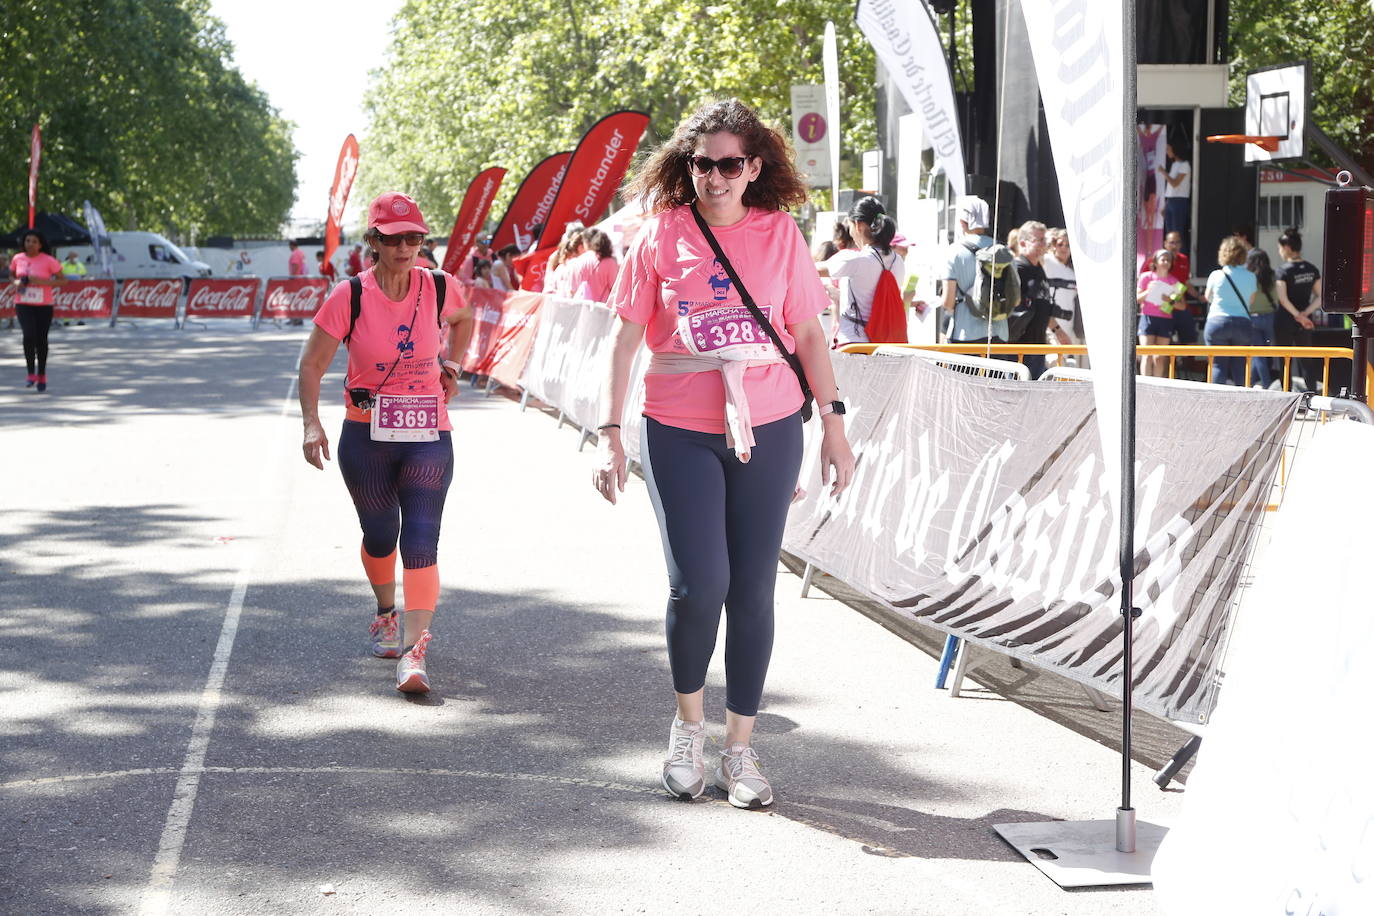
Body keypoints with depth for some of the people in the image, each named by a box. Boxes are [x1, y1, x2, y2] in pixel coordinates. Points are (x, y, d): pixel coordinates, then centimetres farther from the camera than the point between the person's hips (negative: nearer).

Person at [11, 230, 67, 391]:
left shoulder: (49, 260, -8)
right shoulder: (17, 259, 2)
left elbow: (63, 280, -6)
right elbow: (11, 275, 19)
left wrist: (43, 281, -19)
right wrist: (15, 283, -5)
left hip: (44, 305, -1)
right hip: (23, 305, 1)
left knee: (41, 339, 7)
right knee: (29, 335, -19)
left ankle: (42, 376, 23)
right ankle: (31, 373, -8)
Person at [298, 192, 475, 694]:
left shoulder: (439, 287, -2)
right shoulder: (350, 296, -9)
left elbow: (463, 318, 23)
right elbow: (312, 364, -5)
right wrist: (312, 425, -16)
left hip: (428, 435, 0)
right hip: (366, 436, 0)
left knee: (421, 538, -13)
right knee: (380, 534, 12)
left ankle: (413, 652, -19)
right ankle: (386, 615, 43)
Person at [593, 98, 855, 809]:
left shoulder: (780, 233, 3)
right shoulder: (661, 236, 0)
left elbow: (809, 332, 9)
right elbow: (626, 339, 3)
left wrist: (833, 422, 6)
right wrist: (609, 434, 0)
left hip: (768, 430, 2)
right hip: (679, 433, -1)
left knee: (753, 588, 4)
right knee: (699, 582, -10)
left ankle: (740, 748, 15)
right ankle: (688, 719, 17)